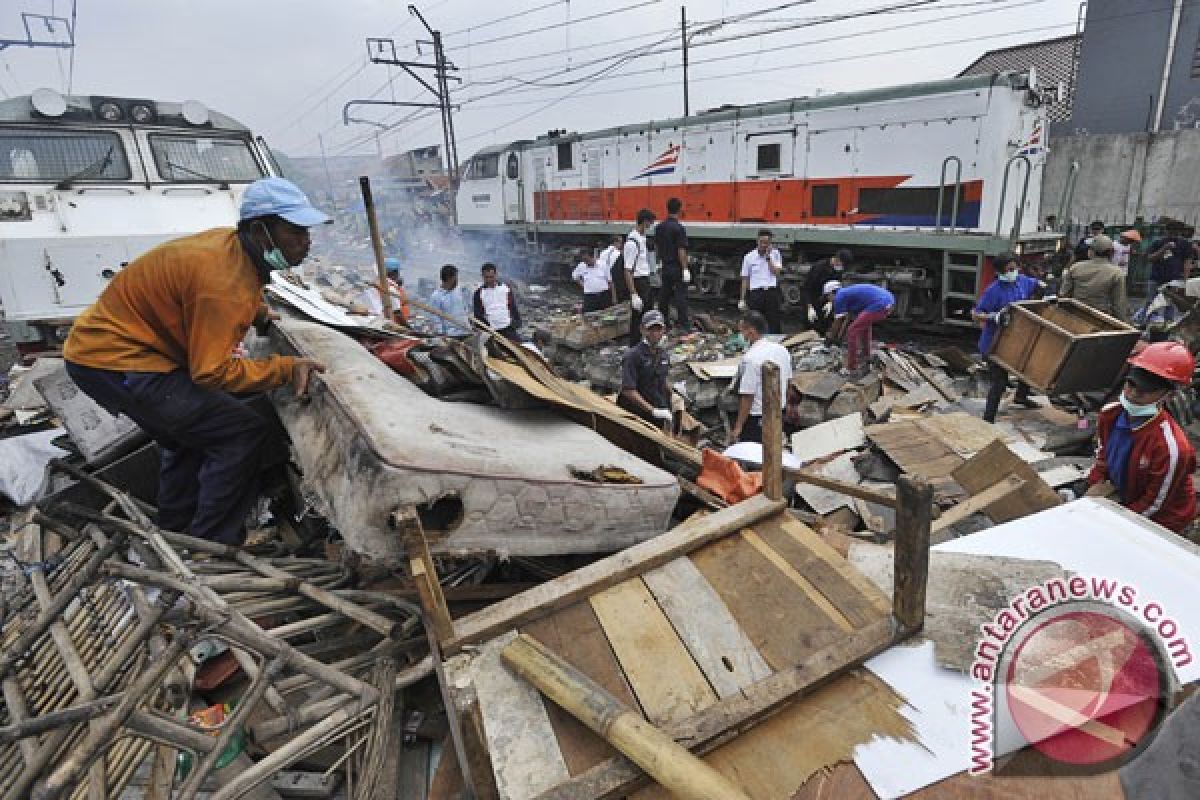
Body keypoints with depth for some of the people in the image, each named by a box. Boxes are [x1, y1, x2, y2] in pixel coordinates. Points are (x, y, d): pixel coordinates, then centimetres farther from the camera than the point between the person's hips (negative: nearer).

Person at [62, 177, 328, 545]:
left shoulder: (231, 242, -1)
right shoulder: (225, 284, -30)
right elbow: (212, 372, -27)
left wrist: (258, 312, 8)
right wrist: (286, 368, -23)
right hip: (117, 363, -11)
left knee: (189, 434, 28)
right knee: (247, 435, -15)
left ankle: (176, 535, 42)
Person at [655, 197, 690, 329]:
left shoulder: (660, 227, 5)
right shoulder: (679, 228, -15)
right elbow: (681, 250, -18)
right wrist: (685, 269, -15)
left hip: (665, 266, 7)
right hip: (677, 267, -7)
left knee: (664, 294, 14)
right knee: (680, 295, -3)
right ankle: (683, 324, -1)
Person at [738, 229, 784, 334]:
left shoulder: (775, 254, 8)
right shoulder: (749, 257, 8)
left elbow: (776, 273, -4)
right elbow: (745, 280, 9)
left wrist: (768, 257, -7)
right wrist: (742, 299, 4)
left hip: (772, 293, 0)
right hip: (755, 293, 0)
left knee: (775, 323, -1)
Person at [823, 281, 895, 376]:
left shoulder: (839, 297, 1)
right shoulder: (849, 292, 28)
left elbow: (837, 322, 7)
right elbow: (849, 318, 38)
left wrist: (830, 337, 23)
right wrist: (840, 335, 45)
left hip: (879, 305, -10)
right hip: (889, 300, 10)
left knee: (852, 332, -1)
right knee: (864, 324, 31)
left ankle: (851, 369, 3)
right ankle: (866, 362, 40)